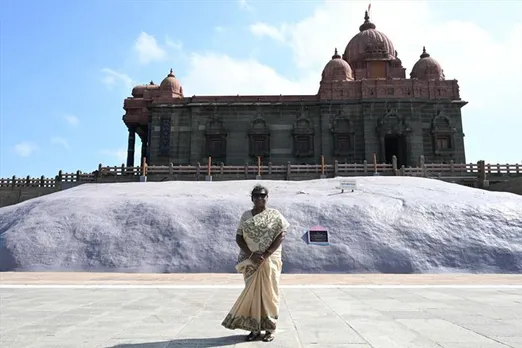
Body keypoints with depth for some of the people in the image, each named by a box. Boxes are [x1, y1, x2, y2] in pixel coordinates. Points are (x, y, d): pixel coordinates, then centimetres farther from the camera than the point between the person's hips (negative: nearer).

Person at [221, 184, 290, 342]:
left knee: (269, 292, 2)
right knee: (252, 293, 6)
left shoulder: (275, 215, -1)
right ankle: (254, 327, 17)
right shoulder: (246, 215, 5)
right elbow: (238, 237, 2)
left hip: (270, 260, -2)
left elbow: (281, 234, -9)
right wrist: (251, 254, -13)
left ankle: (270, 327, 15)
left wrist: (266, 254, -19)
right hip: (251, 261, 2)